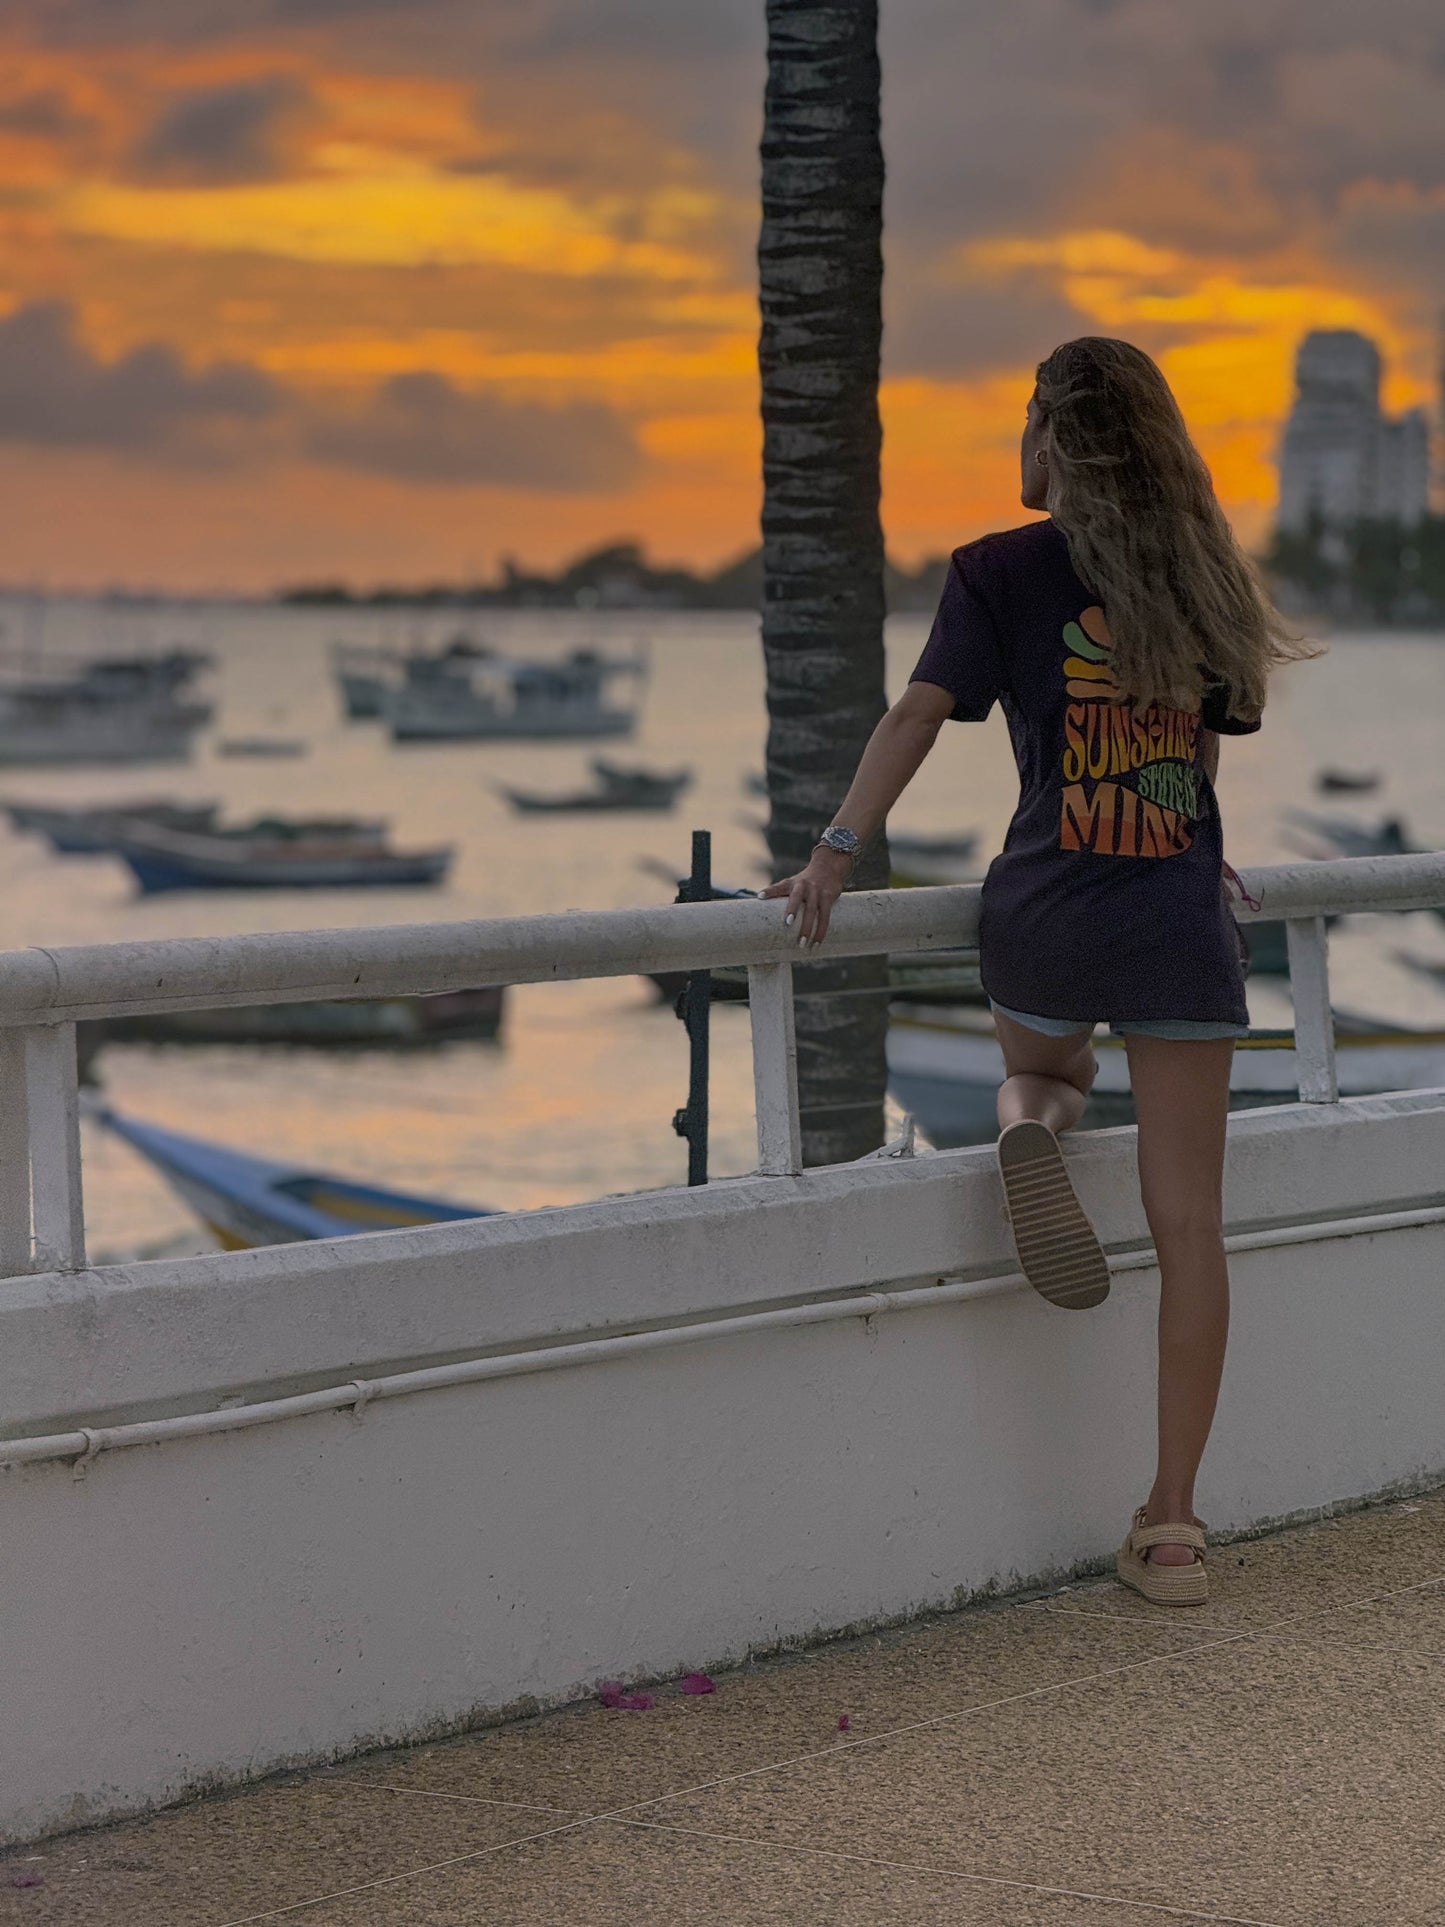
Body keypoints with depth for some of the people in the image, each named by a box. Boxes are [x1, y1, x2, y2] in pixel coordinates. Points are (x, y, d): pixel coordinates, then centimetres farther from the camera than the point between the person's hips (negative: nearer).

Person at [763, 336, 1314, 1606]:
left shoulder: (1003, 572, -2)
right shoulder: (1202, 575, 8)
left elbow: (922, 710, -11)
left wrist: (839, 852, -13)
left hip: (1046, 920, -1)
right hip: (1181, 929, 1)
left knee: (1041, 1066, 34)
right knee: (1189, 1223, 2)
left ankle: (1032, 1125, -4)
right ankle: (1172, 1522, 0)